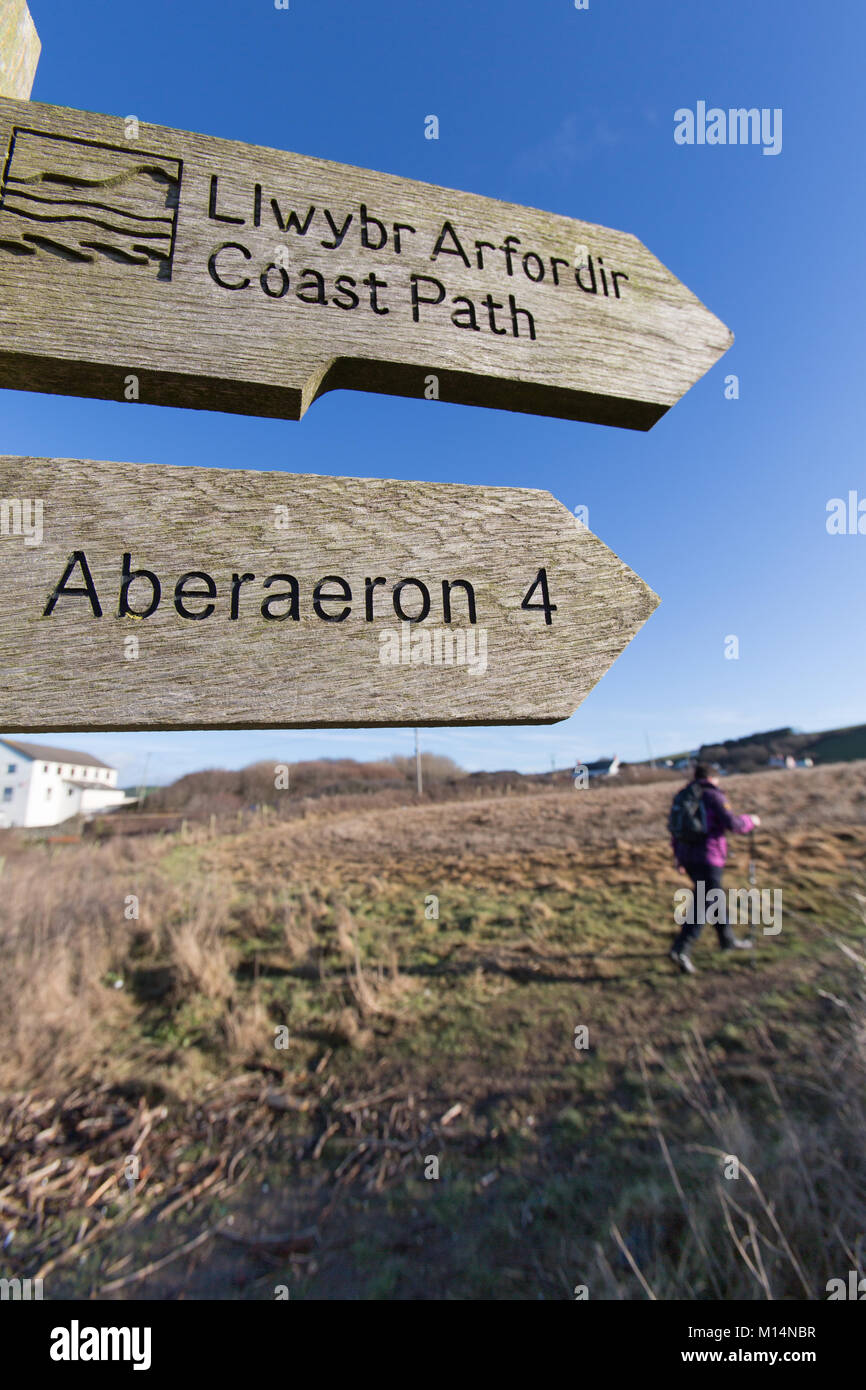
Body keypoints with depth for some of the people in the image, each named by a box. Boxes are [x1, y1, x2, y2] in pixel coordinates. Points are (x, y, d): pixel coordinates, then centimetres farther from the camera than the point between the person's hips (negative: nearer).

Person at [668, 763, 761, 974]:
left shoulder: (682, 796, 13)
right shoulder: (713, 796, -8)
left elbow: (674, 828, 14)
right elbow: (733, 824, -14)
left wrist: (679, 856, 21)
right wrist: (750, 821, 6)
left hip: (687, 857, 8)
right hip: (708, 858, -8)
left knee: (714, 896, 24)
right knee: (703, 905, -6)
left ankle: (728, 939, 40)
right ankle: (681, 950, -14)